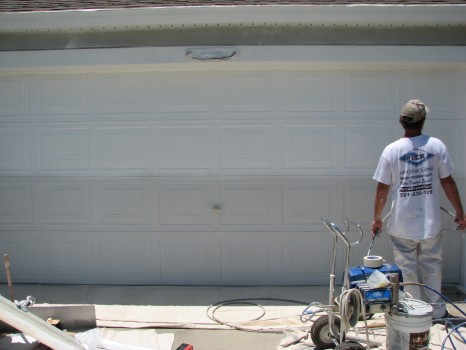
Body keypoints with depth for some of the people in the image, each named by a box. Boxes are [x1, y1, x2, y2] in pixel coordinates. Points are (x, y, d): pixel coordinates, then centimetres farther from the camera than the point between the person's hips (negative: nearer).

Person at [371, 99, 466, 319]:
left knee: (407, 269, 10)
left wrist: (376, 218, 6)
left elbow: (382, 188, -5)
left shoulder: (392, 150, -7)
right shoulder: (437, 146, -4)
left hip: (402, 224, -1)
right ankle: (436, 311, 26)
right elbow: (448, 182, -1)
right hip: (431, 222, 1)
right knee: (432, 266, 16)